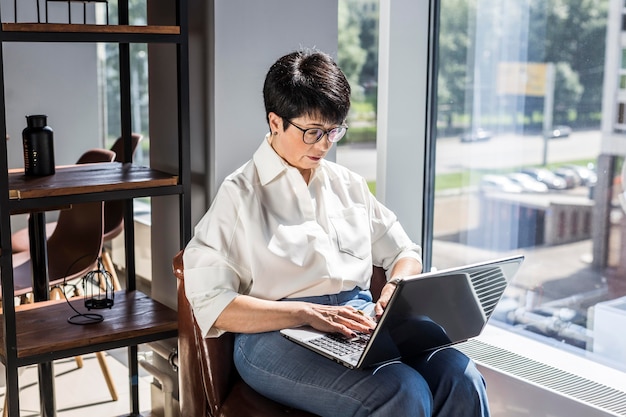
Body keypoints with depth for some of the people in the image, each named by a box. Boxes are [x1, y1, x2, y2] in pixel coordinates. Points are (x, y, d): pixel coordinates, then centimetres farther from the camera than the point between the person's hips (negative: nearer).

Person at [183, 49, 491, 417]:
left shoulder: (349, 185, 19)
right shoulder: (240, 196, 2)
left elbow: (404, 252, 27)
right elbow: (212, 304, -7)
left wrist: (395, 288, 2)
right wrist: (307, 313, -18)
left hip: (361, 320, 5)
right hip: (278, 333, -5)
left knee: (461, 379, -24)